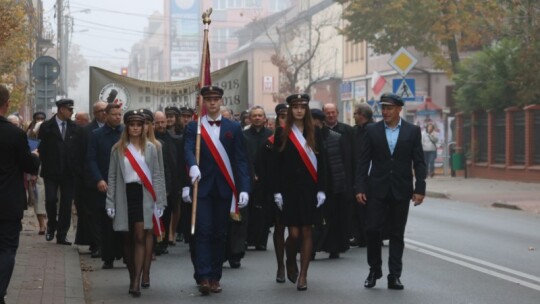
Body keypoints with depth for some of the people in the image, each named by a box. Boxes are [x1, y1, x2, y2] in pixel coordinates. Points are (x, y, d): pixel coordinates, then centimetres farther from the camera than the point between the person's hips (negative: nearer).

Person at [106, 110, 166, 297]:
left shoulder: (150, 148, 5)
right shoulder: (118, 149, 6)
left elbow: (157, 176, 4)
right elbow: (112, 177, 7)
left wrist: (159, 202, -2)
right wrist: (110, 203, 1)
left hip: (143, 195, -2)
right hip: (124, 195, 2)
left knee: (140, 238, -10)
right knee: (127, 240, 8)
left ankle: (137, 282, -15)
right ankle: (132, 278, 20)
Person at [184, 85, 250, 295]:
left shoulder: (233, 128, 8)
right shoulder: (193, 127, 3)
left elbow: (240, 160, 4)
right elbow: (189, 151, -14)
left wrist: (244, 188, -5)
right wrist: (193, 166, -37)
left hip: (224, 188, 2)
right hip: (202, 187, -2)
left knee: (219, 234, 7)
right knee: (203, 232, -7)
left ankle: (215, 277, 14)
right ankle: (203, 277, -11)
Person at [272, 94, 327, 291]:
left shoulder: (314, 134, 6)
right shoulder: (282, 133, 2)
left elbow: (321, 163, 4)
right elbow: (276, 164, 1)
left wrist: (321, 190, -3)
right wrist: (277, 191, -5)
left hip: (309, 189, 1)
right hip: (289, 189, -1)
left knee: (306, 232, 0)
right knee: (293, 233, -4)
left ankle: (303, 275, 5)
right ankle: (290, 264, 25)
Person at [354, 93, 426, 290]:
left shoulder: (412, 131, 2)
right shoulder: (372, 130, 2)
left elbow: (419, 162, 2)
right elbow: (363, 161, 1)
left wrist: (420, 189, -5)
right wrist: (360, 188, -5)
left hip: (401, 191, 0)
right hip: (377, 189, 0)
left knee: (397, 234, 4)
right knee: (373, 229, -4)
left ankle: (394, 276, 9)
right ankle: (374, 270, 15)